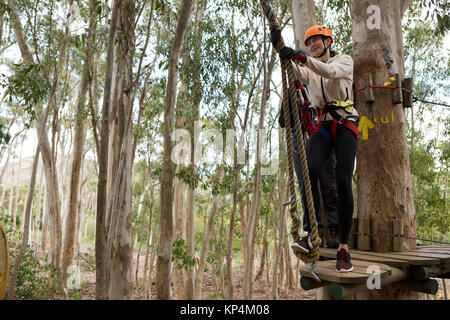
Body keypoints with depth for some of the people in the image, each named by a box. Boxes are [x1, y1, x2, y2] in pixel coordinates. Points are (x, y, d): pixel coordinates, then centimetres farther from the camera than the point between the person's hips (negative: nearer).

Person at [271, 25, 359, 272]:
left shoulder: (344, 60, 10)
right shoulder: (309, 69, 20)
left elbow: (331, 72, -16)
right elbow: (294, 72, -4)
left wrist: (301, 57, -28)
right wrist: (280, 48, -21)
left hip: (345, 124, -3)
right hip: (323, 126, 3)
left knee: (343, 182, -15)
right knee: (309, 168, -26)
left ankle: (343, 248, -9)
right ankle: (311, 234, -22)